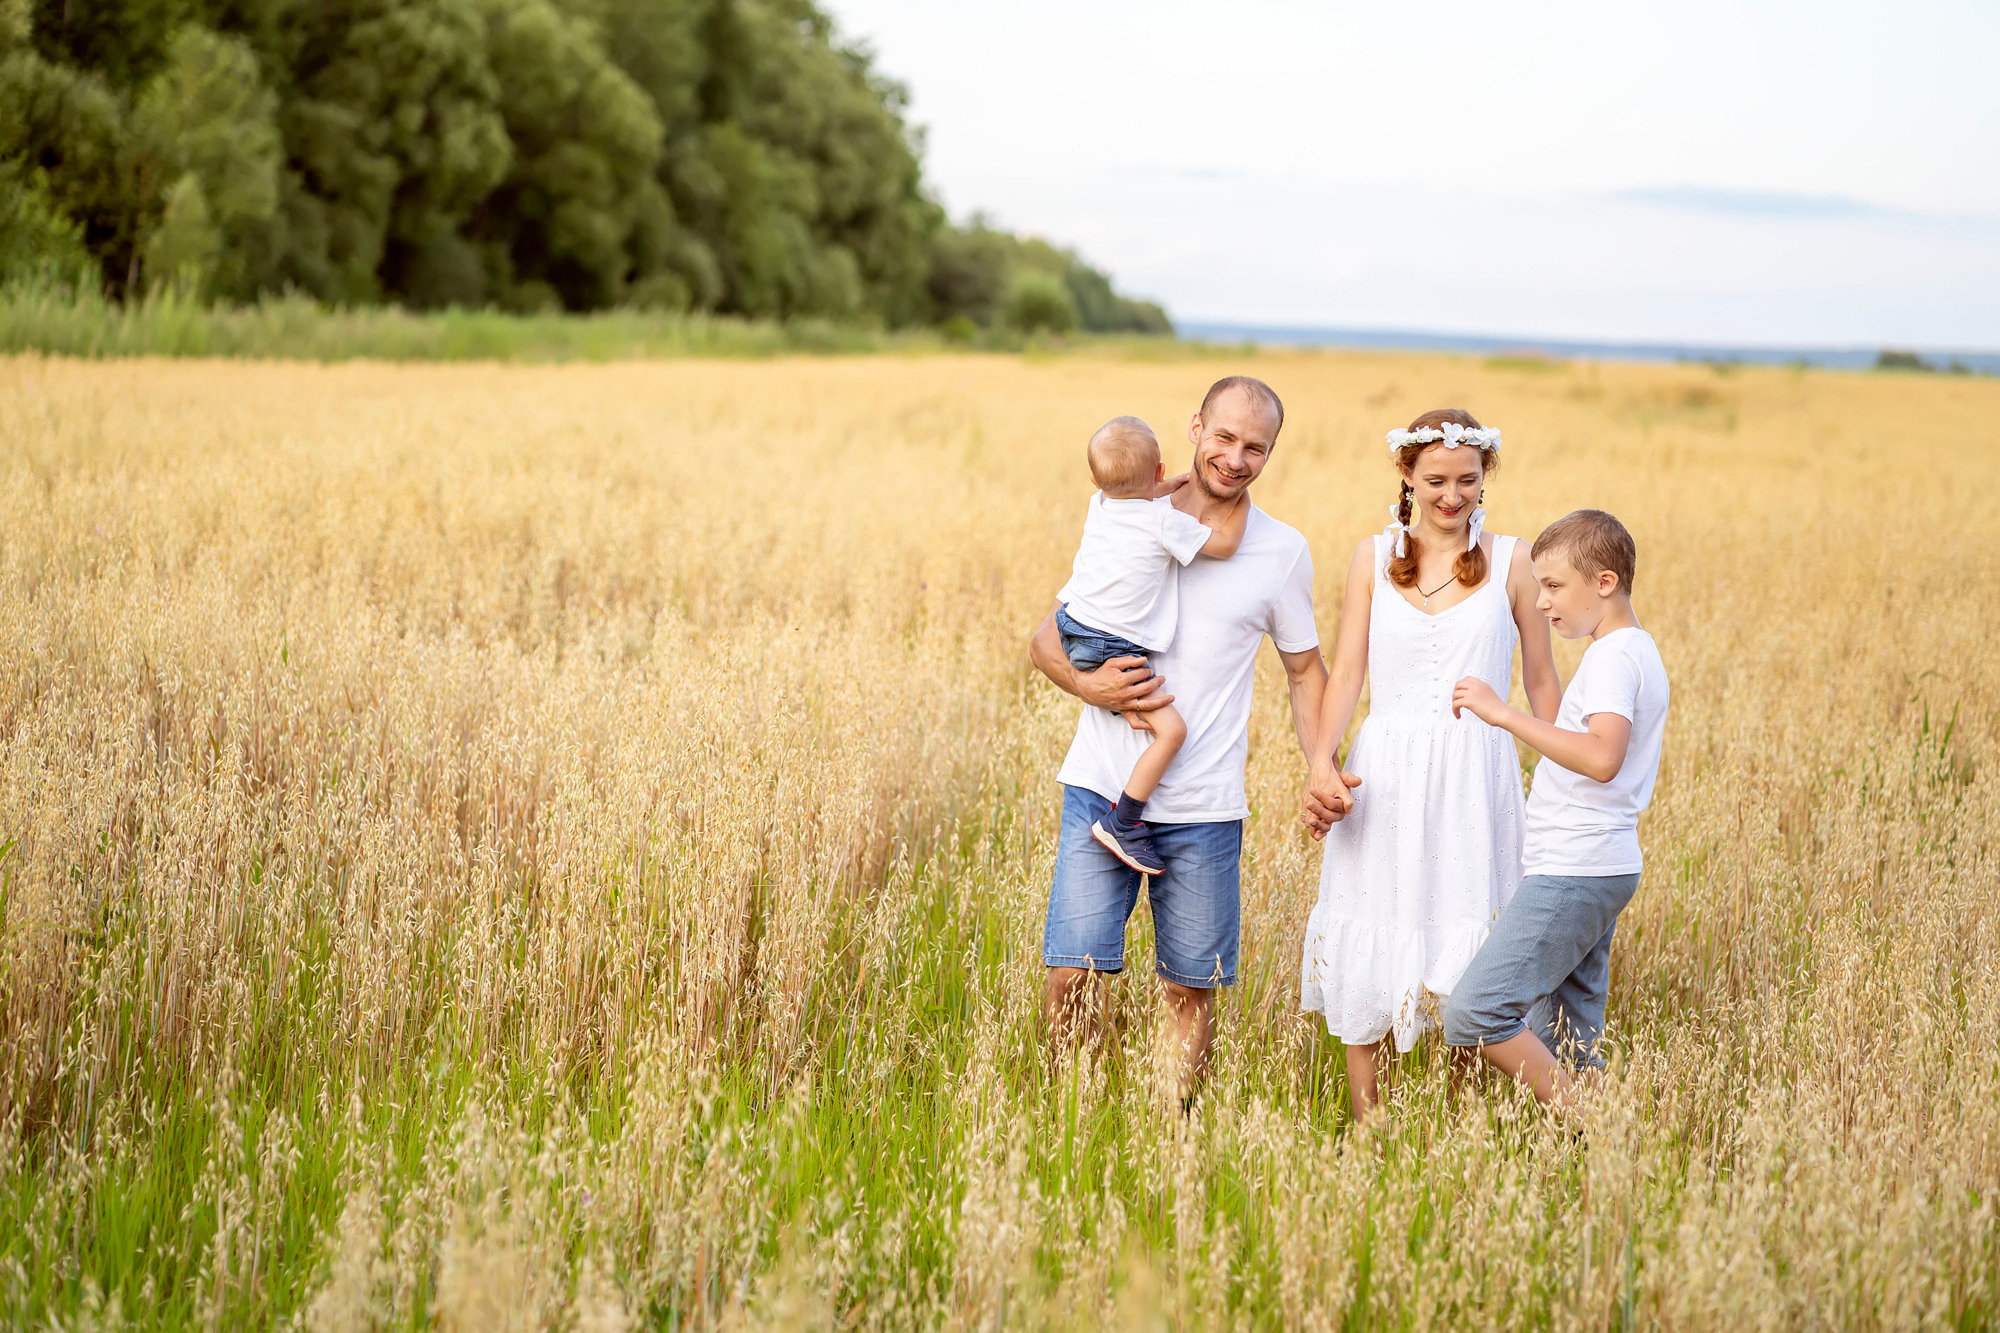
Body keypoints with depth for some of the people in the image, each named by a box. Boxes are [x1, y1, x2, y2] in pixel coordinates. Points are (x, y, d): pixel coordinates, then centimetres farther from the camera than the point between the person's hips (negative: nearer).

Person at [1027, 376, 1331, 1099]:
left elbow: (1305, 670, 13)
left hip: (1203, 809, 0)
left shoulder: (1282, 551, 4)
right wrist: (1085, 683, -12)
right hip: (1101, 790, 0)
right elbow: (1046, 639, 9)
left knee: (1191, 988, 7)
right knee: (1070, 973, -7)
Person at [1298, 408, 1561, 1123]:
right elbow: (1346, 674, 2)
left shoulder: (1511, 563, 3)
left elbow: (1542, 681, 7)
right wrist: (1321, 763, -13)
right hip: (1385, 776, 1)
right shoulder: (1373, 559, 5)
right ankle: (1366, 1127, 13)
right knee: (1368, 957, 2)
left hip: (1475, 778, -1)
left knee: (1464, 958, 1)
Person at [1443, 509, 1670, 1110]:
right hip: (1602, 868, 11)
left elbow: (1603, 757, -31)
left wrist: (1504, 714, -29)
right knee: (1565, 1042, 10)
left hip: (1573, 873, -11)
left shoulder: (1613, 656, -14)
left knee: (1474, 1012, -16)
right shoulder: (1638, 651, 19)